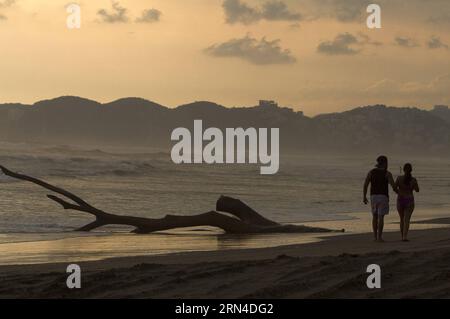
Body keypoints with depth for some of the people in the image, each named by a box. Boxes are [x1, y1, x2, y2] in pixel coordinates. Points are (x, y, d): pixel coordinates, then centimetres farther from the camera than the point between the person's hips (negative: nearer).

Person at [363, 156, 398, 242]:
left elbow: (365, 184, 0)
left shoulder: (371, 172, 4)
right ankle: (379, 237, -6)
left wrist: (364, 197, 4)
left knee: (375, 216, 14)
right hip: (383, 197, -3)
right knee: (381, 217, -2)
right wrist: (396, 190, 12)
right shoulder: (387, 173, -6)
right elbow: (393, 185, -12)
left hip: (373, 196, 3)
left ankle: (375, 236, 11)